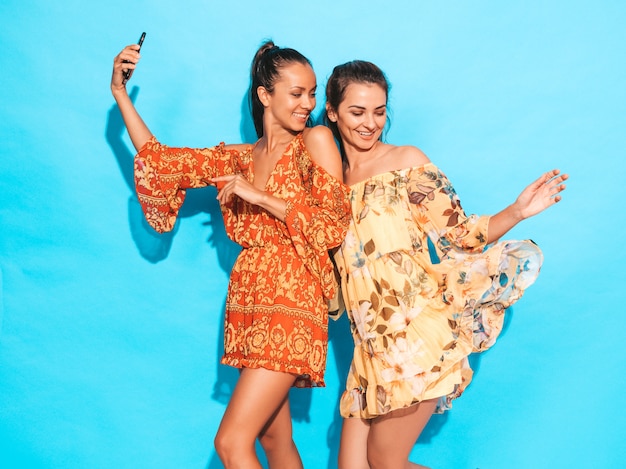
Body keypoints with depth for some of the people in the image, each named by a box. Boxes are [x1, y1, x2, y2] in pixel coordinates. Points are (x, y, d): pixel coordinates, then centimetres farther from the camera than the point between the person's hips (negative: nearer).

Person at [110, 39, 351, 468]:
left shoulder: (316, 141, -2)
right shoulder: (239, 158, 12)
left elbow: (336, 225, -9)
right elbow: (160, 161, 12)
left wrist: (260, 197, -15)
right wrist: (121, 92, 9)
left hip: (292, 303, -6)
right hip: (249, 303, 6)